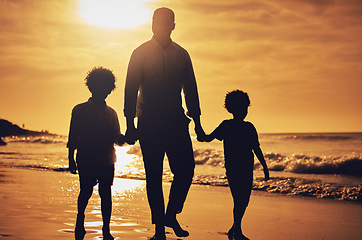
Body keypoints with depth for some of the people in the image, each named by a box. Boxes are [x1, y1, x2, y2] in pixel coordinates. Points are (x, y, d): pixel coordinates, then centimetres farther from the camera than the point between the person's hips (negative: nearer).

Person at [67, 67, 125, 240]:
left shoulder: (111, 113, 14)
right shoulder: (79, 110, 5)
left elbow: (117, 139, 12)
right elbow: (73, 138, 4)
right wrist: (71, 160, -1)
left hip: (106, 161, 3)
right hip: (86, 160, -2)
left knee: (105, 193, 2)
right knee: (86, 192, -3)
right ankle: (80, 221, 22)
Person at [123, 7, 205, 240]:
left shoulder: (181, 54, 11)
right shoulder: (141, 54, 3)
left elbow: (191, 90, 14)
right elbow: (131, 90, 1)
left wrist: (197, 122, 8)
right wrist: (130, 124, -7)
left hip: (176, 122, 2)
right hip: (149, 123, -2)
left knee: (186, 169, -7)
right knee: (154, 175, 0)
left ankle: (171, 214, 14)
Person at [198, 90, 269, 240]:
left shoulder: (249, 127, 11)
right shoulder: (226, 125, -1)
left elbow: (256, 149, 16)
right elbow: (210, 137, -8)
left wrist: (265, 167, 16)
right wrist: (202, 137, -30)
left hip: (247, 170, 5)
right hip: (232, 169, -5)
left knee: (244, 201, 8)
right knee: (239, 200, -10)